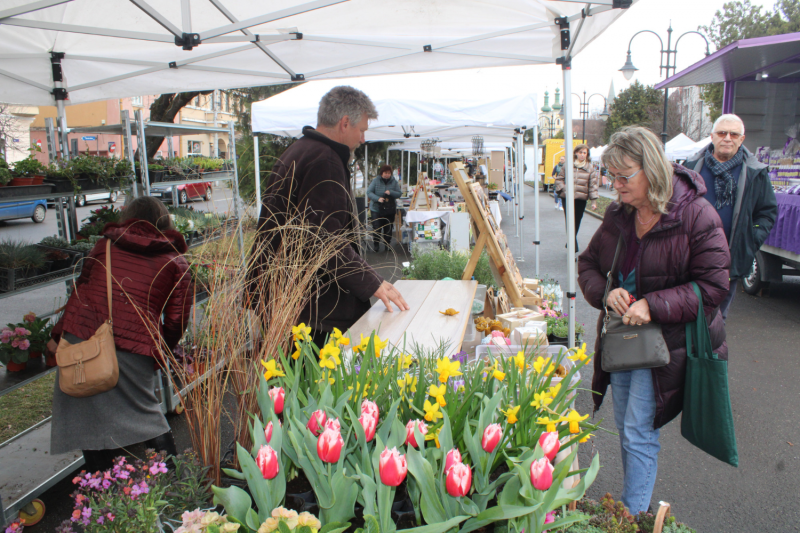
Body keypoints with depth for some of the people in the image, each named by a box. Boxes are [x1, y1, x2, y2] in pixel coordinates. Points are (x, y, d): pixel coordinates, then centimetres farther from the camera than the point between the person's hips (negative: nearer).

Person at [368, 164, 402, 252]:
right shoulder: (376, 181, -1)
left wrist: (391, 192, -18)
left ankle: (387, 244, 22)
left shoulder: (394, 182, 3)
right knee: (376, 228, -5)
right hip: (376, 209, -1)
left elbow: (399, 194, 2)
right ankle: (376, 245, 8)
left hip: (390, 209, 2)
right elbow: (369, 192, -4)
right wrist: (378, 198, -19)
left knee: (388, 228, 7)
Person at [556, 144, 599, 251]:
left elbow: (593, 184, 2)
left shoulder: (590, 168, 5)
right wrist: (563, 189, -7)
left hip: (581, 199, 1)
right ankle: (573, 245, -7)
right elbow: (559, 179, 10)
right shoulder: (568, 165, 4)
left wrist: (594, 201, -4)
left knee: (577, 221, 9)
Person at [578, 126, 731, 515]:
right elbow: (587, 264, 11)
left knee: (638, 432, -4)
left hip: (665, 342, -6)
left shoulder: (696, 216, -15)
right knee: (624, 427, 16)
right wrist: (605, 292, -10)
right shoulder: (618, 215, 2)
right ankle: (635, 505, 35)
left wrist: (653, 305, -24)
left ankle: (632, 516, 12)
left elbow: (713, 286, -15)